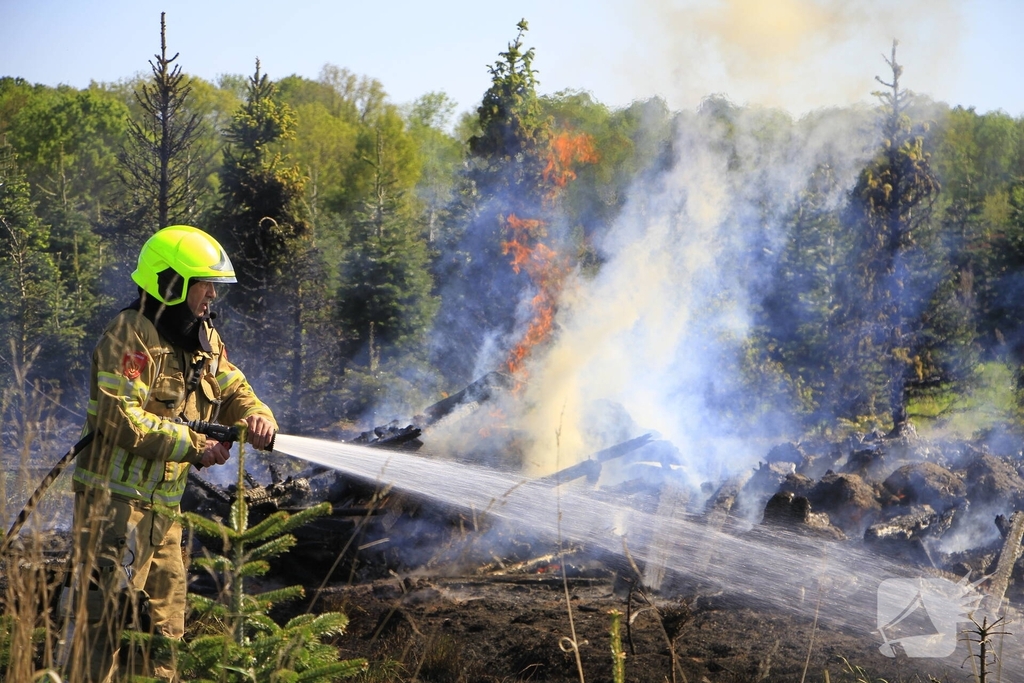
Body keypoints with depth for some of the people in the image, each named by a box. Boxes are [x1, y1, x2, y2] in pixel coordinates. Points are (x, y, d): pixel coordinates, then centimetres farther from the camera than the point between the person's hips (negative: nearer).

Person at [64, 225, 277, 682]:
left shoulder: (204, 341, 13)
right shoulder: (130, 337, -14)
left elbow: (232, 392, 15)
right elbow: (121, 419, -23)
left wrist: (255, 417, -9)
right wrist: (193, 446, -21)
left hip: (163, 507, 9)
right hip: (116, 500, -9)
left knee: (163, 623, 14)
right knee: (104, 616, -10)